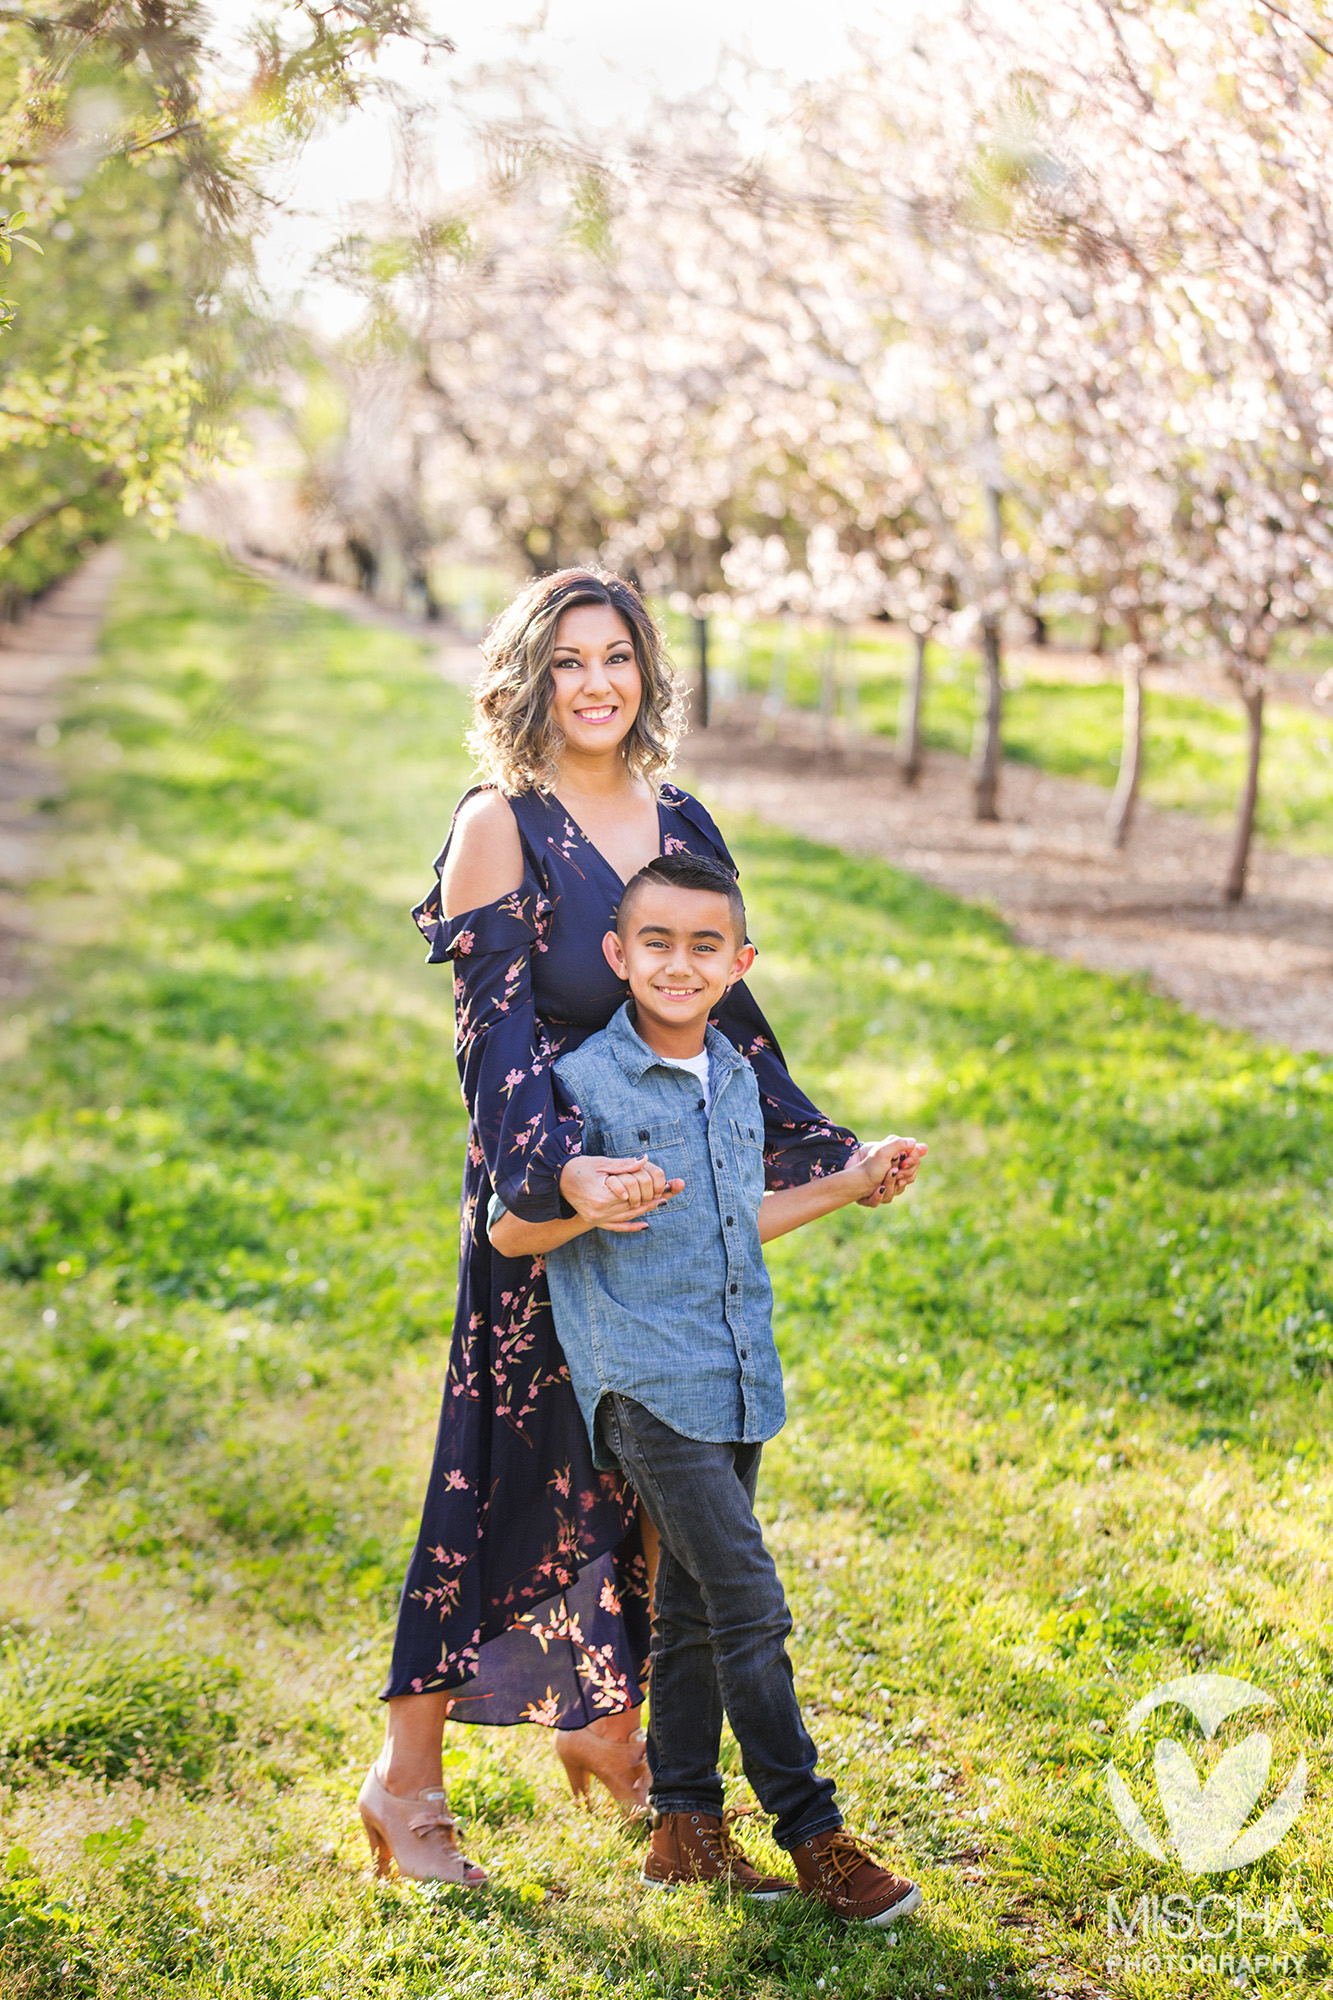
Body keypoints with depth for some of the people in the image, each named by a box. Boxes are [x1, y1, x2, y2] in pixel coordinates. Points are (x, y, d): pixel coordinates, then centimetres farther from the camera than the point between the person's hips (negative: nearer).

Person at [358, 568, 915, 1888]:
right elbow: (496, 1032, -17)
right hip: (542, 1198, -6)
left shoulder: (682, 825, 9)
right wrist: (557, 1169, -32)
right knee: (511, 1471, -3)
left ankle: (604, 1727, 31)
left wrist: (825, 1150, 14)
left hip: (666, 1188, 6)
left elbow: (729, 1014, 15)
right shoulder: (501, 826, -9)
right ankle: (407, 1778, 9)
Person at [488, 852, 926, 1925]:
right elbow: (508, 1230, -8)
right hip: (648, 1384, -7)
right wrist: (591, 1207, -26)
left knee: (695, 1607, 14)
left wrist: (849, 1184, 22)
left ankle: (685, 1826, 24)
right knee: (751, 1606, -10)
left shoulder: (739, 1081, 12)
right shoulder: (585, 1082, -10)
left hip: (739, 1383, 7)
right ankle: (814, 1836, -1)